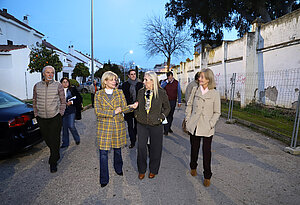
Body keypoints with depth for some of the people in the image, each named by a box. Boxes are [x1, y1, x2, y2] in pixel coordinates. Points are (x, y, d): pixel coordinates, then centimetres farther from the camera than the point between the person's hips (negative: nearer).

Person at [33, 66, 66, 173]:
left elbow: (63, 101, 2)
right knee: (46, 139, 13)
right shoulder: (37, 86, 6)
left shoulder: (58, 85, -2)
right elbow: (34, 101, 14)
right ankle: (55, 155, 39)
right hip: (41, 118, 3)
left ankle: (53, 162, 13)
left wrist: (60, 114, -2)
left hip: (55, 117, -3)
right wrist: (36, 114, 9)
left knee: (54, 140, -1)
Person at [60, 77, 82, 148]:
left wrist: (72, 102, -10)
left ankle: (77, 139, 19)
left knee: (71, 126, -8)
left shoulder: (73, 89, 0)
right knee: (64, 127, 9)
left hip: (71, 111, -3)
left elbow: (79, 98, 0)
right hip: (63, 111, 3)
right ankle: (65, 143, 22)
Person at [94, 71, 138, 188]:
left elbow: (124, 108, -2)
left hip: (118, 125, 2)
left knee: (117, 149, 16)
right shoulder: (99, 94, -1)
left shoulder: (120, 93, 4)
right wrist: (113, 112, -15)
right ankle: (104, 179, 17)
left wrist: (131, 107, -23)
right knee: (103, 152, 1)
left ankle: (118, 169, 42)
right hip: (104, 126, -1)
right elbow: (98, 112, -7)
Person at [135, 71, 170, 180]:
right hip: (142, 124, 3)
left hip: (156, 125, -2)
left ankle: (153, 170, 33)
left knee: (155, 148, 10)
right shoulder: (140, 92, 2)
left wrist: (161, 117, -4)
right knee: (141, 147, 7)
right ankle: (141, 170, 30)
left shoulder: (161, 93, -7)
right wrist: (136, 115, 5)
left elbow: (167, 107, 5)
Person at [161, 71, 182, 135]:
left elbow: (179, 92, 5)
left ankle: (169, 127, 27)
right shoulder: (164, 82, 0)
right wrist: (167, 81, -23)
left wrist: (179, 102, 3)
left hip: (173, 101, 2)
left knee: (171, 115, 11)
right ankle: (166, 130, -1)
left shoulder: (176, 83, 2)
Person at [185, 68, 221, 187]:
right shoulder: (195, 90, 2)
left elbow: (217, 113, -1)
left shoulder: (215, 94, -6)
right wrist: (187, 119, 4)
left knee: (206, 151, 7)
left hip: (207, 128, -2)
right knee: (194, 148, 17)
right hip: (193, 126, 3)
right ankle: (193, 167, 43)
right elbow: (189, 105, 9)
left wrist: (210, 125, -11)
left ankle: (207, 176, 26)